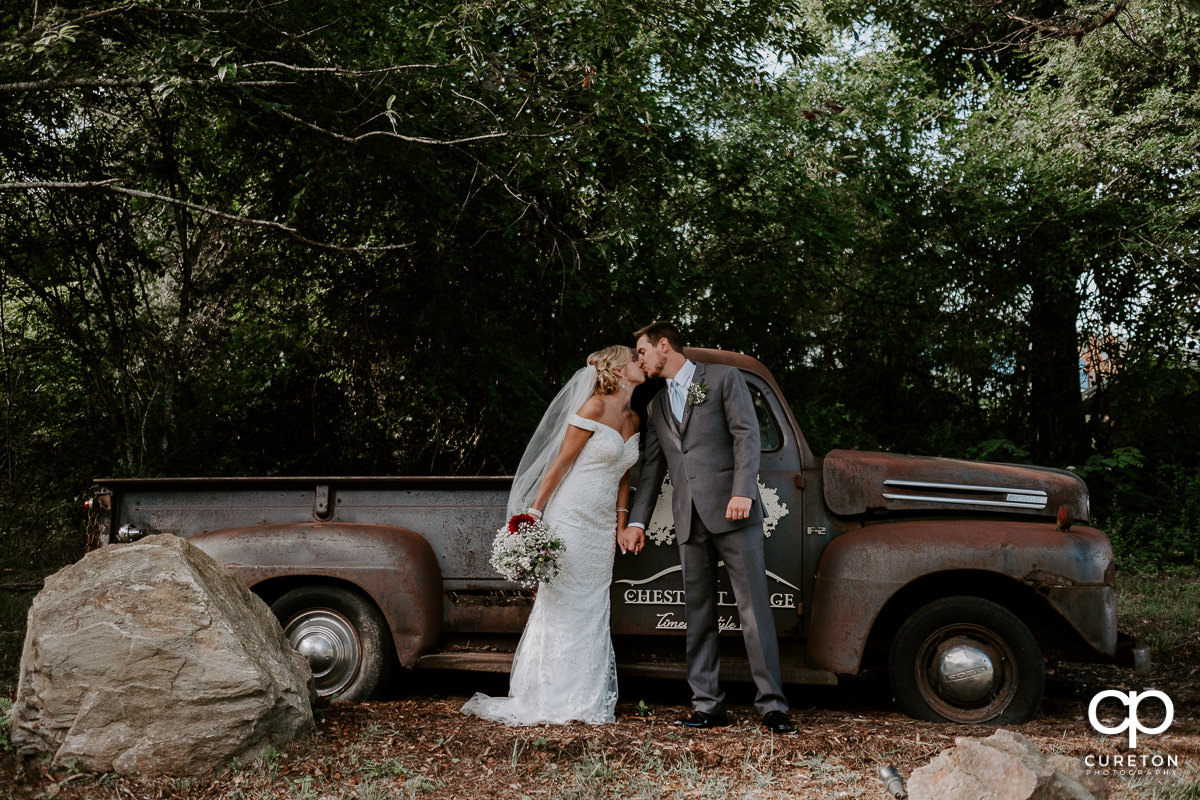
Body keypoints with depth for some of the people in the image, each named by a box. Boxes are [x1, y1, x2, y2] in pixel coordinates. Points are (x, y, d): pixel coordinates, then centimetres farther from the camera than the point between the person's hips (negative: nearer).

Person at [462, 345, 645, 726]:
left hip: (602, 525, 7)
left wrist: (621, 519, 10)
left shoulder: (633, 419, 12)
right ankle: (552, 699, 6)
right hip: (571, 519, -7)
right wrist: (534, 513, -13)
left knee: (593, 608, 8)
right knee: (562, 604, -3)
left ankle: (589, 701, 13)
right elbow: (561, 463, -11)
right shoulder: (594, 407, -12)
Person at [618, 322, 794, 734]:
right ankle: (708, 705, 8)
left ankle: (772, 704, -2)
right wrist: (636, 521, 12)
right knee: (698, 612, 4)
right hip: (689, 520, 6)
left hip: (731, 512, -5)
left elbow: (746, 434, -5)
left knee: (753, 605, -6)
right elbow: (651, 467, 20)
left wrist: (742, 492, -18)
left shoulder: (723, 378, 5)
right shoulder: (656, 406, 21)